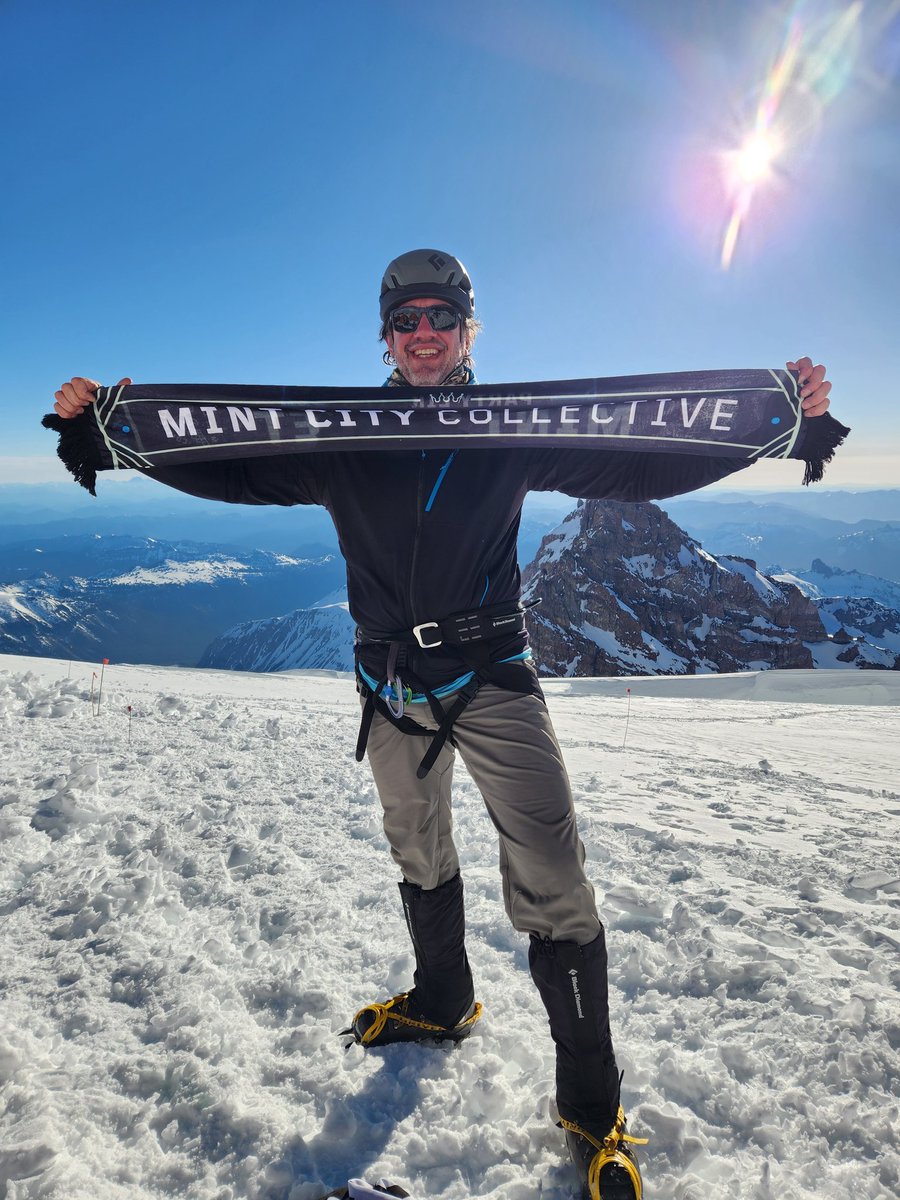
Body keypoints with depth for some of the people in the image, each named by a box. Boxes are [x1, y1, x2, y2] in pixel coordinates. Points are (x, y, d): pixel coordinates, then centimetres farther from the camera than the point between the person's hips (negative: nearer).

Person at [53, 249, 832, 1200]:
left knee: (552, 889, -6)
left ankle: (592, 1111, 15)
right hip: (393, 686, 3)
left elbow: (641, 465, -5)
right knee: (420, 860, 22)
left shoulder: (514, 433, -3)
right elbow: (228, 469, 2)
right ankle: (443, 1001, 49)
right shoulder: (342, 440, 0)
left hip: (492, 677, -2)